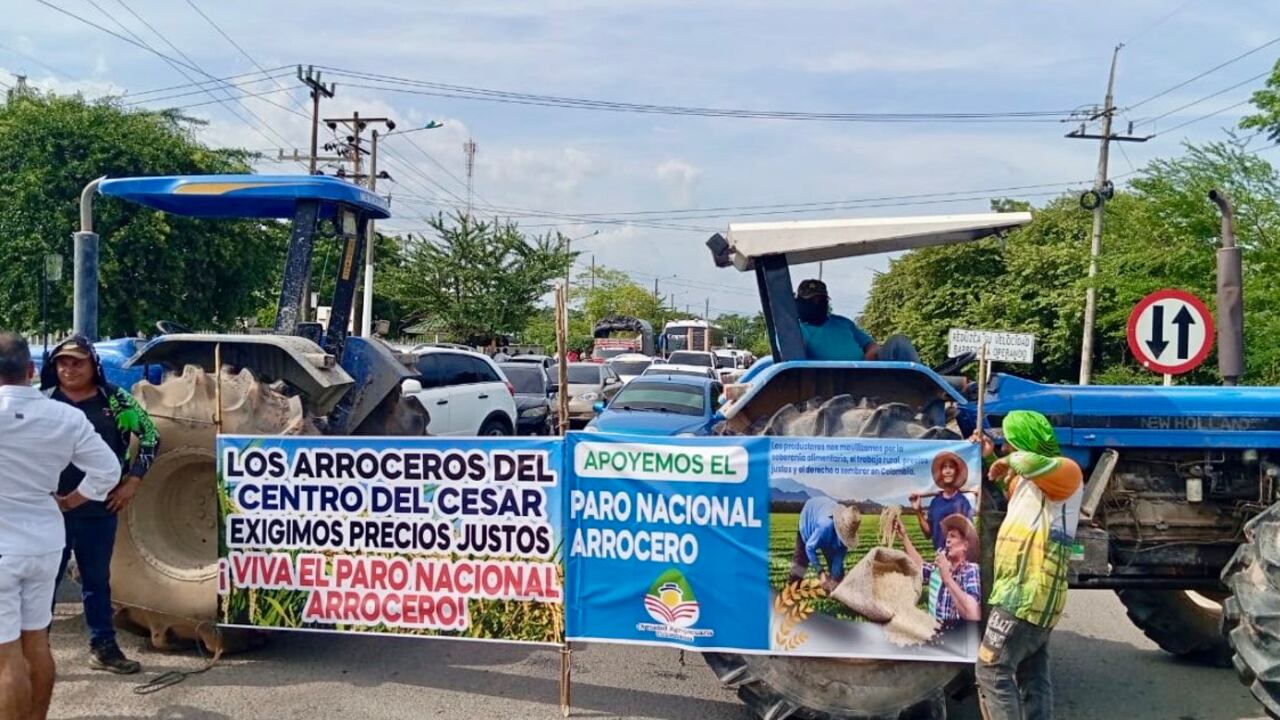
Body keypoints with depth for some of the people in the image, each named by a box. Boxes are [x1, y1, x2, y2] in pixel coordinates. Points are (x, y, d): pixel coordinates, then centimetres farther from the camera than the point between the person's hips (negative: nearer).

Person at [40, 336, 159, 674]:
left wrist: (132, 483, 1)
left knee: (97, 580, 14)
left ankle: (103, 647, 24)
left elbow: (150, 436, 4)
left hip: (99, 509, 1)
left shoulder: (115, 400, -1)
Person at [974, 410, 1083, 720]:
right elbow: (1014, 491, 41)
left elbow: (1032, 463, -34)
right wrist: (991, 459, 26)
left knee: (992, 671, -9)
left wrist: (1010, 461, -13)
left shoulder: (1065, 471, -11)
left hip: (1027, 594, -11)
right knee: (1033, 677, 12)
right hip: (1027, 593, 11)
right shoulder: (1031, 480, 19)